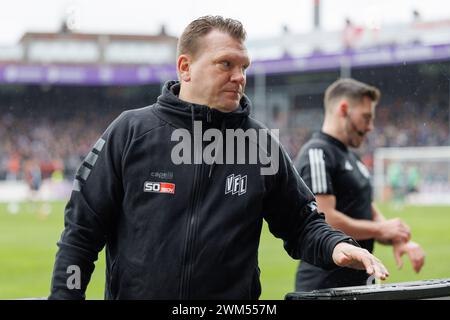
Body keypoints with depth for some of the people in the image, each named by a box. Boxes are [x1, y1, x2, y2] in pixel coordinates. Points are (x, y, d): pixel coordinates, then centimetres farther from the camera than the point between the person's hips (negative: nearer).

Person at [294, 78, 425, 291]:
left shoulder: (351, 157, 19)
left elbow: (369, 214, 21)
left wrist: (397, 240, 0)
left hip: (358, 281, 9)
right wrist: (381, 229, -11)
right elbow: (324, 220, -22)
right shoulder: (316, 154, -12)